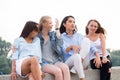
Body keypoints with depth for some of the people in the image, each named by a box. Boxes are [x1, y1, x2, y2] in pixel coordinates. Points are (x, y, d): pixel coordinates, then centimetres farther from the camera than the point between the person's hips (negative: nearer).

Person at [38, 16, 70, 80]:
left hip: (55, 61, 4)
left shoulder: (53, 34, 16)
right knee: (58, 71, -32)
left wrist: (57, 29, 1)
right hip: (44, 63, -3)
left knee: (65, 68, -29)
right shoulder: (37, 36, 5)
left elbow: (59, 45, -3)